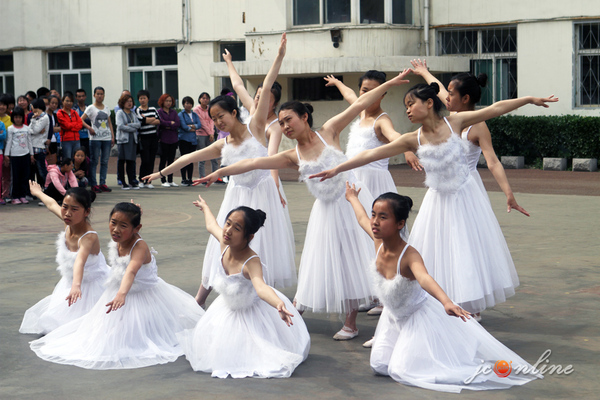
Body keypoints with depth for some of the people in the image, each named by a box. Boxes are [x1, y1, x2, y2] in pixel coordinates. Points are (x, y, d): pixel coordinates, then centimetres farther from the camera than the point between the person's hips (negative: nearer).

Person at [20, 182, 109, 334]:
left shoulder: (89, 237, -33)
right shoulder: (69, 223, -10)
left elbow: (80, 261, -53)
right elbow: (51, 204, 13)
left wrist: (76, 285, -69)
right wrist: (38, 192, 32)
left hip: (91, 286, -8)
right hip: (69, 282, 8)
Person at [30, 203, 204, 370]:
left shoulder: (140, 247, -34)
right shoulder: (115, 244, -11)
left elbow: (131, 272, -52)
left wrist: (122, 294, -63)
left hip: (145, 297, -7)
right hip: (118, 291, 7)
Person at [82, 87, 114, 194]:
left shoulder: (106, 108, 15)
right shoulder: (91, 108, 0)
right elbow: (81, 120, -5)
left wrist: (113, 136, 10)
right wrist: (89, 128, -15)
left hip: (107, 138, 5)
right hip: (95, 138, -5)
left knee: (105, 161, 5)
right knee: (94, 161, -3)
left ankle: (102, 183, 10)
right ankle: (94, 184, 0)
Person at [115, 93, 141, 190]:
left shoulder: (133, 113, 17)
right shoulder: (120, 113, 1)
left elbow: (138, 124, 4)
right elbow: (120, 126, -11)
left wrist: (128, 125, -11)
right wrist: (133, 128, -6)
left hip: (133, 139, 5)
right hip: (123, 139, -5)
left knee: (131, 160, 3)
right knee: (122, 160, -4)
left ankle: (132, 182, 7)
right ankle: (122, 183, -1)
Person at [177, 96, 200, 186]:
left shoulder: (194, 114, 15)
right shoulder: (181, 114, 0)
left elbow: (199, 125, 1)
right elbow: (184, 126, -12)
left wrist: (190, 126, -14)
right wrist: (193, 129, -1)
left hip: (193, 140, 5)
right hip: (183, 139, -5)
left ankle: (190, 179, 12)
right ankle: (183, 179, -1)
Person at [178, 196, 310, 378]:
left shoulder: (251, 261, -39)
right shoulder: (225, 244, -20)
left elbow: (260, 287, -60)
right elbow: (211, 225, 5)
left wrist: (278, 304, -81)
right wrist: (205, 207, 26)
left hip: (252, 313, -6)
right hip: (228, 308, 6)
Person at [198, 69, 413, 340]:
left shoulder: (328, 132, -3)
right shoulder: (293, 157, 4)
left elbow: (359, 105, -6)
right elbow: (254, 163, -2)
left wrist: (390, 83, -8)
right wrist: (220, 172, -9)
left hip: (352, 201, -3)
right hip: (327, 210, 3)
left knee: (354, 259, -1)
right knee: (324, 264, 5)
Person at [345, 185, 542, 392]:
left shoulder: (409, 256, -35)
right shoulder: (379, 242, -15)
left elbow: (425, 279, -57)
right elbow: (362, 219, 9)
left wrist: (446, 302, -76)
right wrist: (353, 198, 28)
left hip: (419, 318, -7)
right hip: (393, 316, 7)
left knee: (402, 370, -12)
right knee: (379, 364, 2)